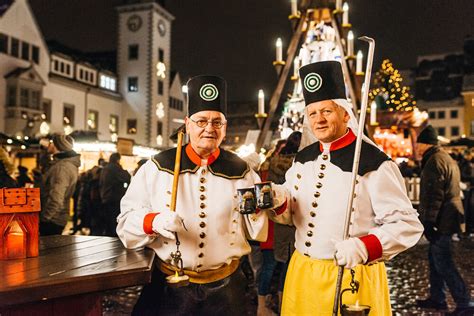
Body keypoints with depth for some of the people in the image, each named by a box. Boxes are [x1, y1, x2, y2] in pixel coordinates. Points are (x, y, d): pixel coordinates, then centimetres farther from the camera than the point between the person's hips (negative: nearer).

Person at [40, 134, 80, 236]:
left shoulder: (62, 167, -19)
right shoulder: (68, 164, 13)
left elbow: (56, 199, -27)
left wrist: (43, 218, -21)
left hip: (51, 221, -10)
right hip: (56, 220, 10)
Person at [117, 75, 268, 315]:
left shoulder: (240, 171, 0)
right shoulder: (157, 167, -5)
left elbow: (257, 233, 4)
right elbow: (126, 222, -4)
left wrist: (256, 209, -17)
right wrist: (153, 221, -24)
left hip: (225, 289, 2)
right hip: (169, 288, -1)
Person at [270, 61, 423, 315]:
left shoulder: (374, 162, -14)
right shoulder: (302, 159, 5)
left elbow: (407, 225, -14)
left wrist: (364, 247, -30)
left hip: (352, 278, -5)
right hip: (301, 274, 6)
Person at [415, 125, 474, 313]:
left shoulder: (434, 161, -16)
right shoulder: (447, 159, 18)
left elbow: (433, 196, -22)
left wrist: (428, 222, -21)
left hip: (441, 220, -10)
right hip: (448, 218, 10)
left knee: (443, 263, -5)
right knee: (435, 257, 17)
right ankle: (437, 298, 26)